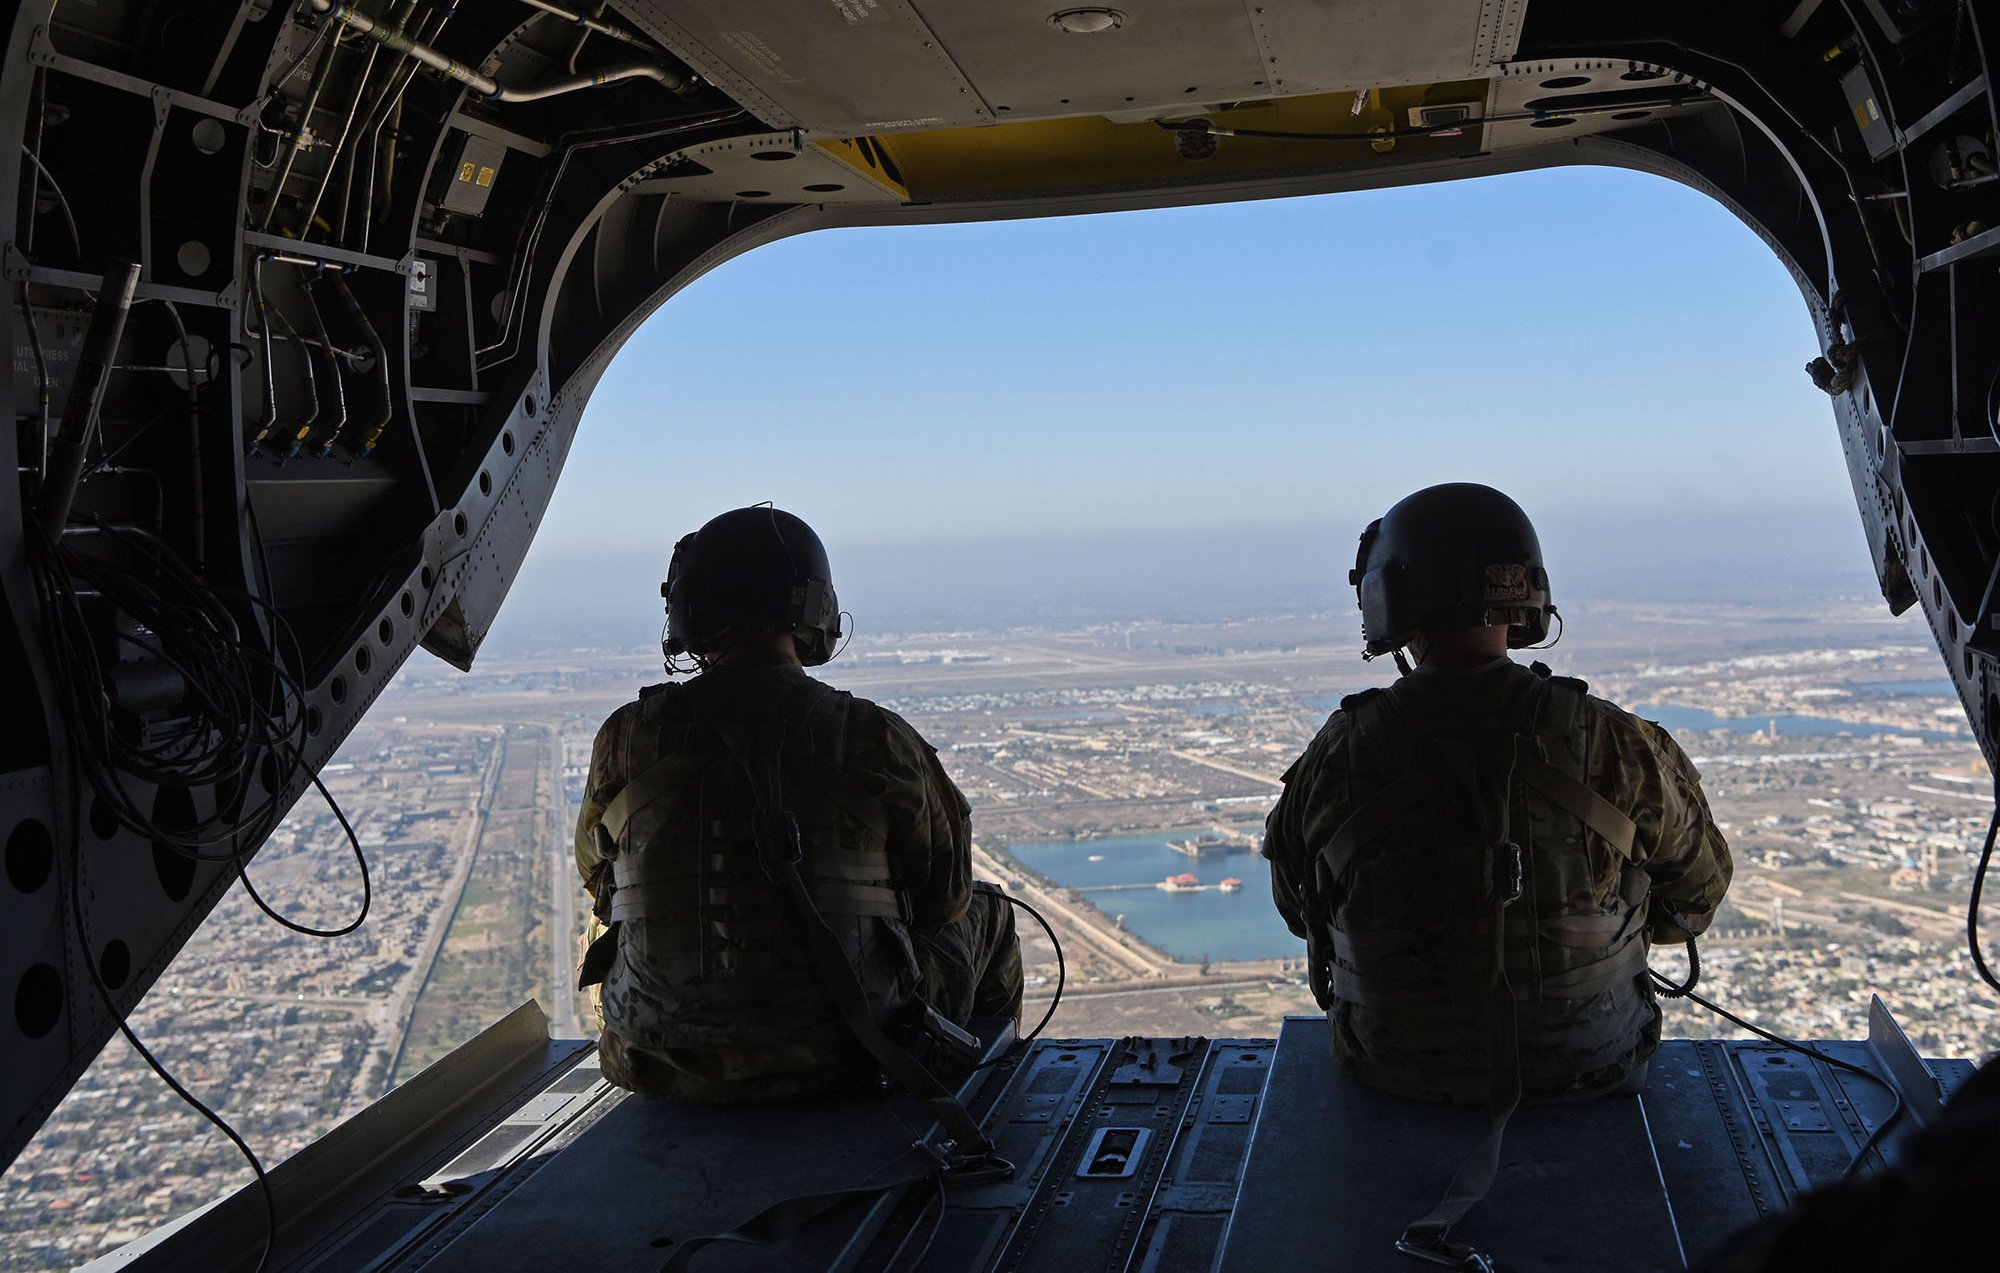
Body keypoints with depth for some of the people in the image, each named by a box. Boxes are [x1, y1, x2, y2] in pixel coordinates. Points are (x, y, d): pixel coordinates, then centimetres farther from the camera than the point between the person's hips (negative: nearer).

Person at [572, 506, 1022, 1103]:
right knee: (984, 913, 25)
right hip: (838, 1059, -2)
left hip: (665, 1068, 2)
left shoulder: (627, 738, -8)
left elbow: (596, 876, 10)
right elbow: (947, 891, -1)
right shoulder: (876, 739, -14)